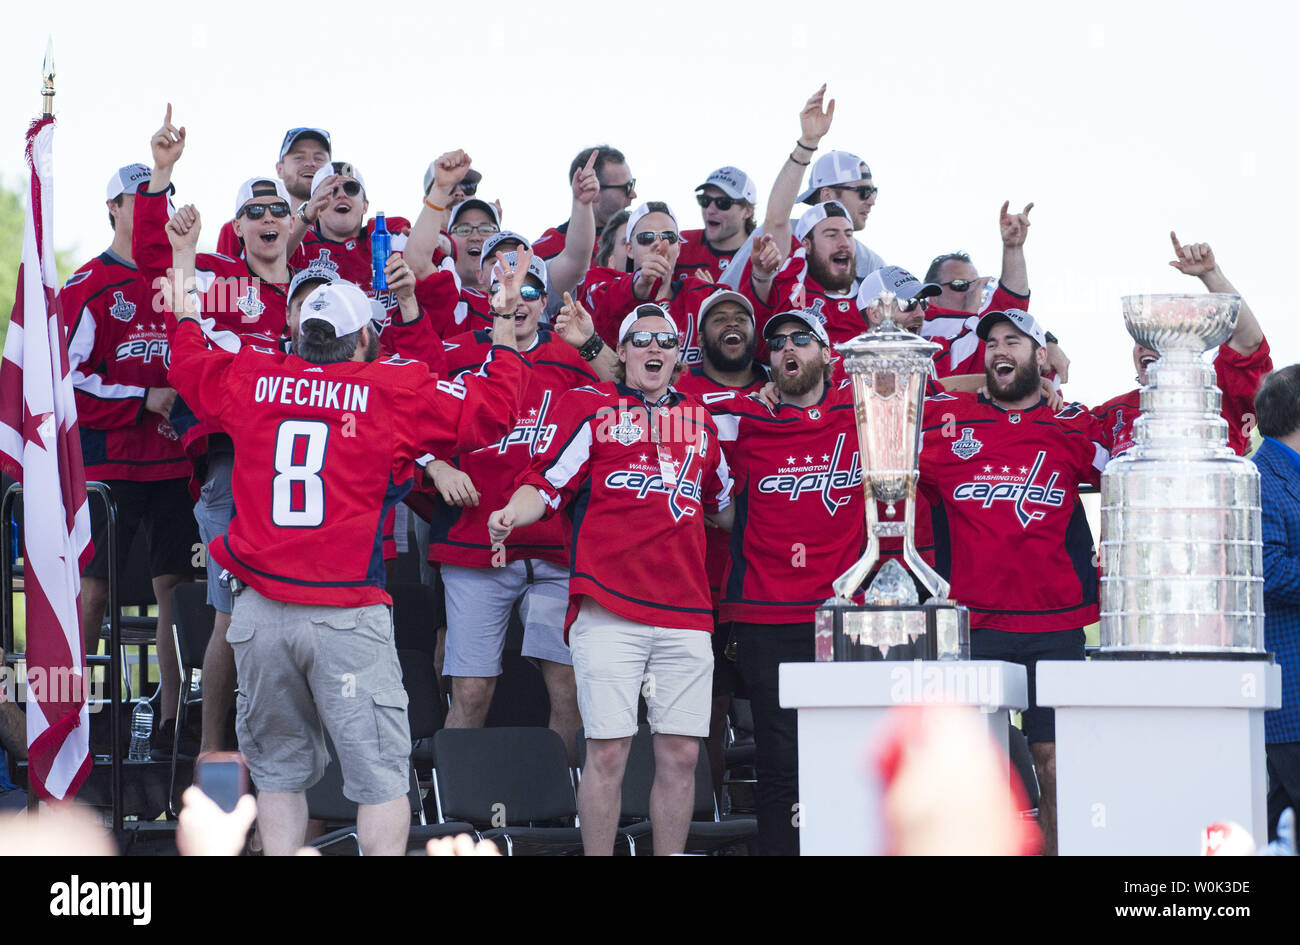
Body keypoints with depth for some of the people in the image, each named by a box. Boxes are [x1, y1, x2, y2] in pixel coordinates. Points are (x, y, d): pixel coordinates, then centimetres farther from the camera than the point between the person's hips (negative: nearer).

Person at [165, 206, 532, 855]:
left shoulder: (251, 382, 8)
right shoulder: (396, 390, -3)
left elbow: (188, 361, 28)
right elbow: (493, 409, 3)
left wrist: (183, 271, 40)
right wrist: (504, 321, 13)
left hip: (260, 608, 4)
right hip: (347, 615, -4)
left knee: (279, 769, 12)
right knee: (379, 775, -2)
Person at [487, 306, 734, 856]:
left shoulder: (698, 419, 20)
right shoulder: (588, 406, 7)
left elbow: (722, 505, 35)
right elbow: (546, 484, 0)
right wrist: (510, 516, -18)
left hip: (685, 612, 4)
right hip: (608, 607, -4)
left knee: (680, 755, 2)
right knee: (608, 751, -7)